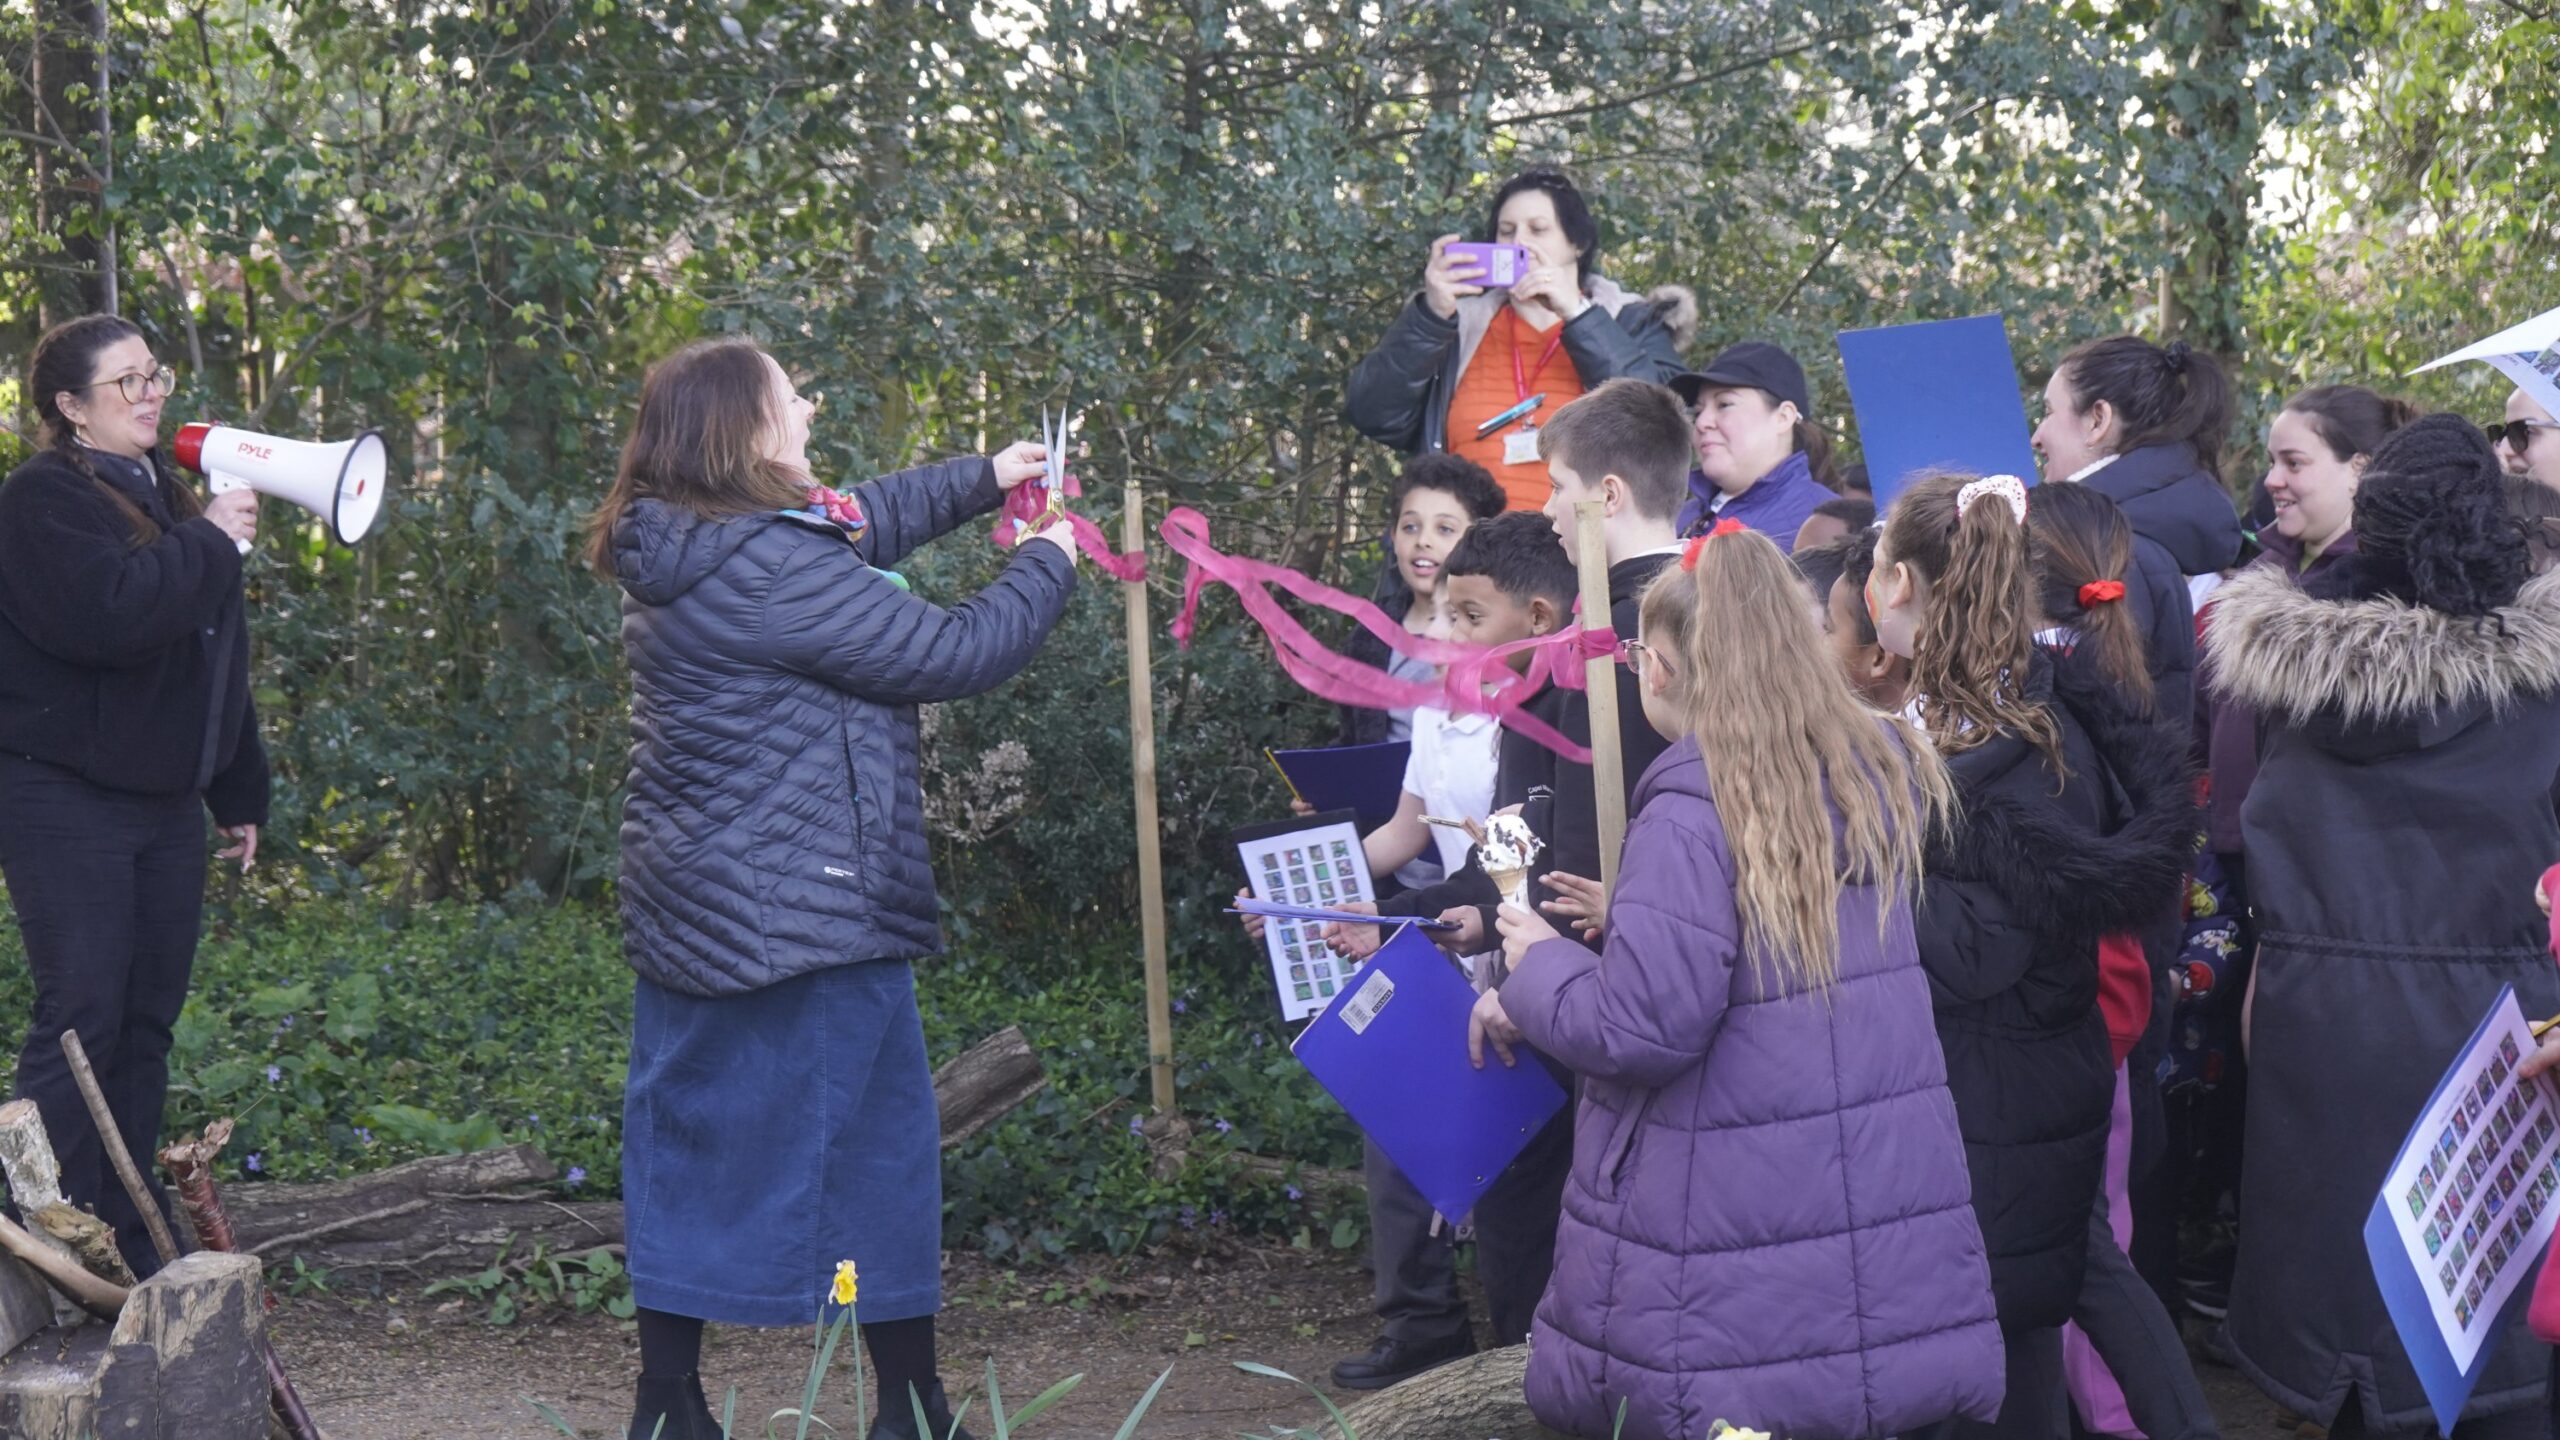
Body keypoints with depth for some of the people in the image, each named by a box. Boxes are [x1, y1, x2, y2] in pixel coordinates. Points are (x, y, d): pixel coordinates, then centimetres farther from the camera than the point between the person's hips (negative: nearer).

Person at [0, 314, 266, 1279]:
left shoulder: (166, 493, 18)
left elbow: (214, 654, 23)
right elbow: (109, 615, -28)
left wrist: (240, 791, 23)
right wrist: (208, 542, -16)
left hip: (167, 802, 8)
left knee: (145, 1027, 10)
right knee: (80, 1022, -8)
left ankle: (130, 1252, 18)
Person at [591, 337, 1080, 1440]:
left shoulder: (675, 551, 6)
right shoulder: (774, 571, -23)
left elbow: (857, 523, 21)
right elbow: (957, 652, -17)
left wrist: (983, 478, 22)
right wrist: (1047, 563, -1)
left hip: (685, 911, 9)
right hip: (807, 918, -9)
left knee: (686, 1144, 13)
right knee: (877, 1145, 5)